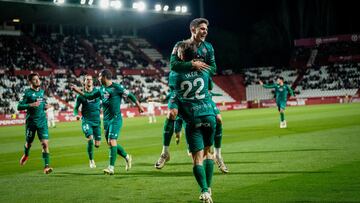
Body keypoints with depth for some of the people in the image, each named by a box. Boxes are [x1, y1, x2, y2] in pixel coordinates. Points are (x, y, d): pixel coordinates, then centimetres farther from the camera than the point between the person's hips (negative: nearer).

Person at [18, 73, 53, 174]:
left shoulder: (42, 91, 8)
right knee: (29, 143, 14)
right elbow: (19, 106, -12)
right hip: (31, 121, -3)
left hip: (42, 121, 3)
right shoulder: (27, 92, -8)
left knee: (45, 143, -12)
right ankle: (26, 155, 48)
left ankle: (46, 166, -13)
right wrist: (31, 105, -24)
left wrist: (45, 106, 3)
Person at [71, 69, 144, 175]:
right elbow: (90, 96, 22)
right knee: (110, 143, 9)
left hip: (115, 119, -7)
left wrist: (139, 106, 0)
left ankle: (111, 168, -15)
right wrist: (78, 90, 18)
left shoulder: (116, 87, -10)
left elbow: (130, 95, -4)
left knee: (112, 141, -15)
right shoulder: (101, 89, 11)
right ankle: (127, 157, 29)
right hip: (106, 120, 7)